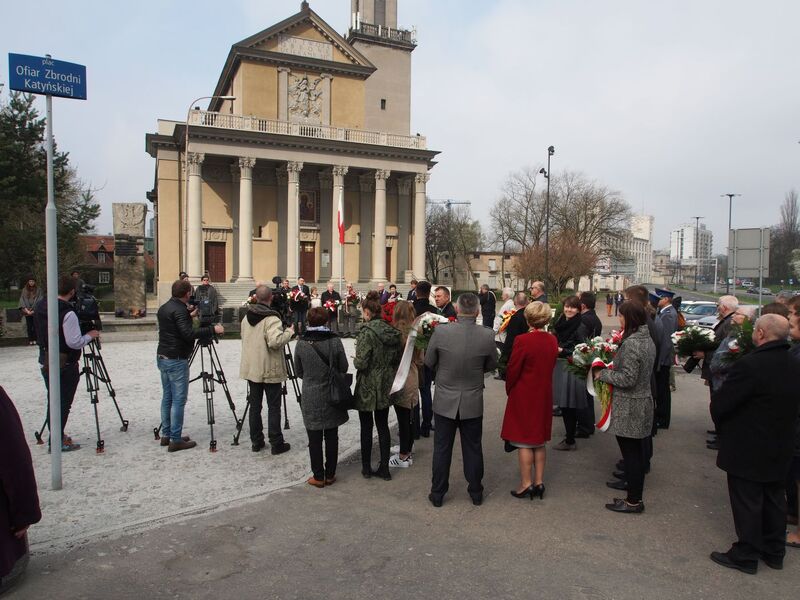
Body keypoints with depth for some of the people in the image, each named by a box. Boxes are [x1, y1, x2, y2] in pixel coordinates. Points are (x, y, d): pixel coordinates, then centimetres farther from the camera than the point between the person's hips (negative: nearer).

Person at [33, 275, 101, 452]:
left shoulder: (39, 306, 4)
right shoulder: (68, 313, -21)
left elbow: (39, 334, 15)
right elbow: (74, 343, -21)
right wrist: (90, 335, -7)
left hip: (45, 361, 8)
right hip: (65, 364, -8)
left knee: (53, 401, 17)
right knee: (63, 403, 1)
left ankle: (55, 436, 28)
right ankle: (58, 442, 6)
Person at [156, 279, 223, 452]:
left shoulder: (164, 308, 10)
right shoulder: (179, 310, -17)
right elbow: (188, 334, -26)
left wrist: (189, 316, 27)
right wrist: (213, 329, -21)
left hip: (162, 358, 9)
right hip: (176, 361, -9)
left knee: (167, 397, 14)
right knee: (178, 400, -4)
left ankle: (166, 435, 20)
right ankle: (176, 440, -1)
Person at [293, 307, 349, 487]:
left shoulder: (301, 344, -9)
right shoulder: (335, 341, -10)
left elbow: (298, 371, 2)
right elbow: (344, 367, -2)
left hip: (310, 397, -1)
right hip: (332, 396, 1)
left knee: (314, 438, 9)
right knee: (331, 437, 12)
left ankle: (318, 476, 16)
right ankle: (330, 475, 21)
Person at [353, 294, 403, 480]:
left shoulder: (366, 333, -19)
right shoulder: (392, 331, 0)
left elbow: (361, 363, -21)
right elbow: (398, 358, 7)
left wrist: (355, 361, -1)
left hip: (368, 387, -6)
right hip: (386, 385, 6)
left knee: (366, 427, 9)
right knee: (383, 426, 13)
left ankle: (366, 467, 20)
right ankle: (384, 468, 19)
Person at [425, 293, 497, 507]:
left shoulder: (440, 332, -18)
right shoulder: (487, 336, -15)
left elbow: (429, 362, -4)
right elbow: (491, 365, 2)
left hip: (445, 400, -1)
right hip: (473, 402, 1)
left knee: (442, 449, 12)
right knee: (473, 449, 16)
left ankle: (437, 493, 24)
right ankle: (476, 493, 30)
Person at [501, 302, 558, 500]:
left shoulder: (523, 340, -20)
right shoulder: (552, 341, -1)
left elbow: (512, 370, -14)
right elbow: (551, 367, 6)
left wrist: (509, 389, 3)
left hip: (523, 396, -6)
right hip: (544, 396, 6)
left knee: (523, 441, 4)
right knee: (539, 441, 16)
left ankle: (525, 484, 10)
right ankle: (539, 482, 22)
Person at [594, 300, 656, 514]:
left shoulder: (631, 343, -22)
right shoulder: (648, 340, 7)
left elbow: (627, 379, -23)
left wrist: (603, 373, -11)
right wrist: (611, 368, 11)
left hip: (629, 407, -9)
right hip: (643, 402, 9)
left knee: (630, 452, 1)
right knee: (636, 450, 18)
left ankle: (634, 500, 10)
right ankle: (635, 488, 31)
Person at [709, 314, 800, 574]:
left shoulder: (751, 364, -27)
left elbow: (720, 403, -22)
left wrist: (721, 425, -2)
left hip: (747, 448, -7)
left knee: (747, 503, 7)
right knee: (774, 498, 21)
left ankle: (746, 556, 20)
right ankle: (774, 551, 36)